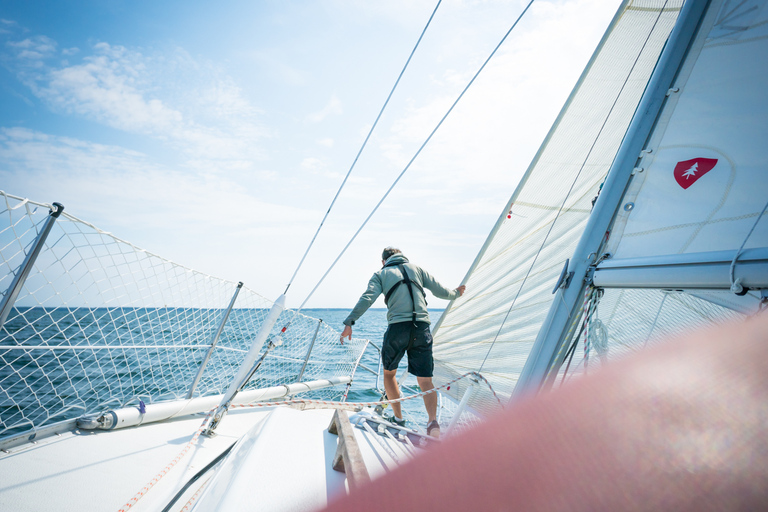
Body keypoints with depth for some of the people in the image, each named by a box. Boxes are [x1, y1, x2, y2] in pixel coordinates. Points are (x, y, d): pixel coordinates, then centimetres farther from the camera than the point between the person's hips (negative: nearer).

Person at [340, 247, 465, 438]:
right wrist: (456, 293, 39)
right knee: (425, 381, 6)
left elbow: (367, 298, -4)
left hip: (398, 327, -2)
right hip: (422, 328, 2)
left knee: (389, 373, 21)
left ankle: (398, 419, 23)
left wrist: (349, 322, -8)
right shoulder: (416, 268, 20)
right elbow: (441, 291, 18)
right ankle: (433, 421, -15)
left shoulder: (381, 274, 14)